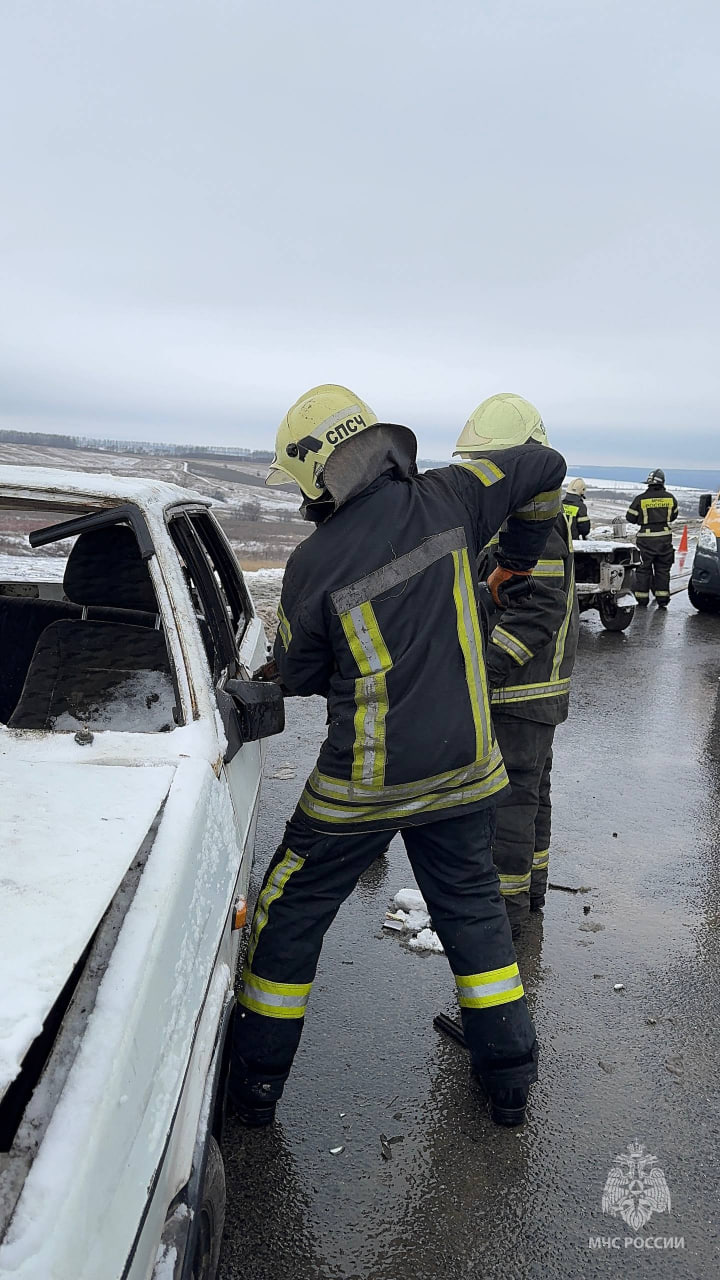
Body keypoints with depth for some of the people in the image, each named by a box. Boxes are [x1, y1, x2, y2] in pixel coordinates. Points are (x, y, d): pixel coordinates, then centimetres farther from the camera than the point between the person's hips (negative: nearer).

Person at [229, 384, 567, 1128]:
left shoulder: (314, 564, -17)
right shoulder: (444, 500, -8)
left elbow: (297, 676, -3)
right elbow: (544, 468, 5)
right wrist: (521, 553, 18)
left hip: (363, 781, -4)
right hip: (463, 769, 4)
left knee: (291, 913, 14)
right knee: (472, 907, 21)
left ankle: (255, 1084, 27)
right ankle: (508, 1078, 30)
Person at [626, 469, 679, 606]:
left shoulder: (640, 499, -8)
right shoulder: (670, 498, 1)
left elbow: (630, 517, -1)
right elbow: (673, 516, 14)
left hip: (646, 539, -2)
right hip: (665, 538, 2)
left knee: (643, 569, 8)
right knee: (663, 569, 10)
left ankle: (642, 597, 10)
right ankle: (662, 598, 9)